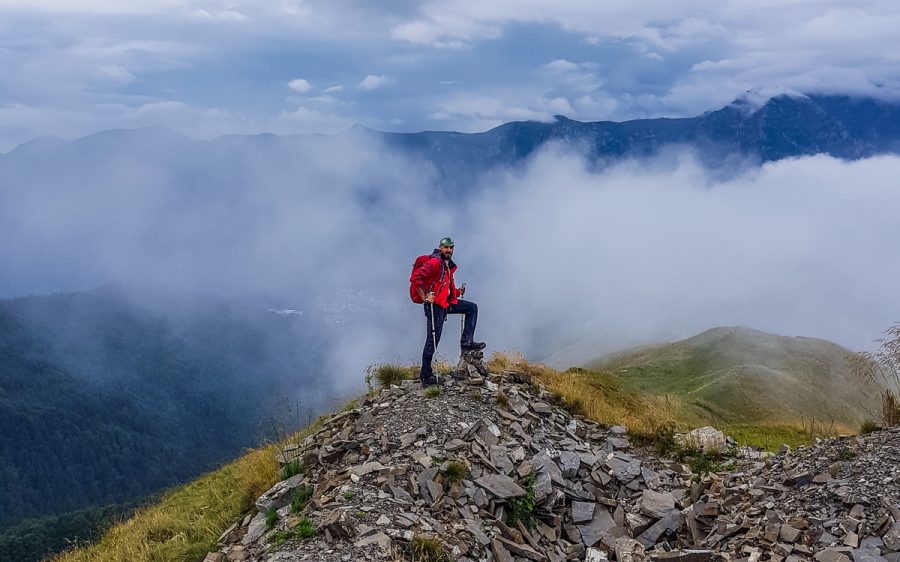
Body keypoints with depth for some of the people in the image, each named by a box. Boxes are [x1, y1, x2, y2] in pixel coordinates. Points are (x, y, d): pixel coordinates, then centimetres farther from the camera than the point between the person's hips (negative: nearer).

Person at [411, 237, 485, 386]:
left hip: (447, 303, 9)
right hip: (435, 304, -9)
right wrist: (424, 298, -22)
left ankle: (466, 342, 5)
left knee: (472, 308, 9)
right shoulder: (435, 262, -12)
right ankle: (426, 376, -1)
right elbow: (416, 277, -23)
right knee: (433, 339, -7)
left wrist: (458, 292, 10)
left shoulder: (448, 265, 17)